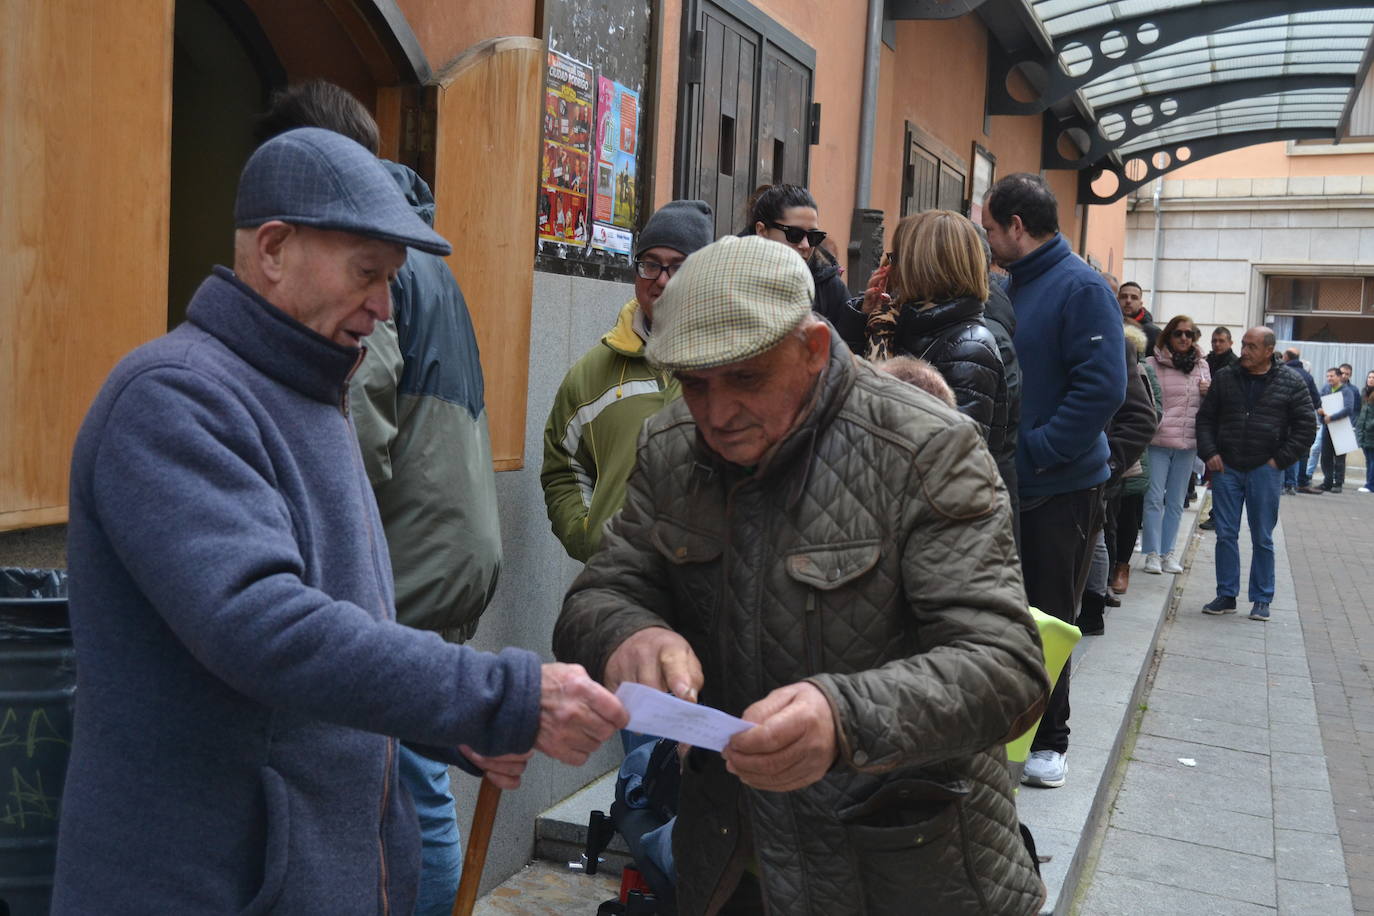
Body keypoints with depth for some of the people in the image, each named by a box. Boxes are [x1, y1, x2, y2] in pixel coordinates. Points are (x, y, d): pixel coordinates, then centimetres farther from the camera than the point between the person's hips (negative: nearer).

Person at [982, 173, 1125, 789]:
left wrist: (1035, 451, -23)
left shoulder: (1080, 288, -14)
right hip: (1005, 482, 7)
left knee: (1048, 619, 6)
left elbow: (1102, 388, -23)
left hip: (1061, 489, -7)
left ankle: (1047, 740, 22)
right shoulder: (1005, 290, 9)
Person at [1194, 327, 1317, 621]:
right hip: (1226, 468, 2)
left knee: (1263, 538, 5)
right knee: (1226, 534, 5)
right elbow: (1205, 417, 9)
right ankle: (1226, 595, 14)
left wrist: (1281, 459, -6)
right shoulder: (1225, 377, 5)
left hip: (1265, 470, -2)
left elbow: (1306, 424, 1)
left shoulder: (1290, 382, 0)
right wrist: (1209, 452, -3)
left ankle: (1262, 599, 15)